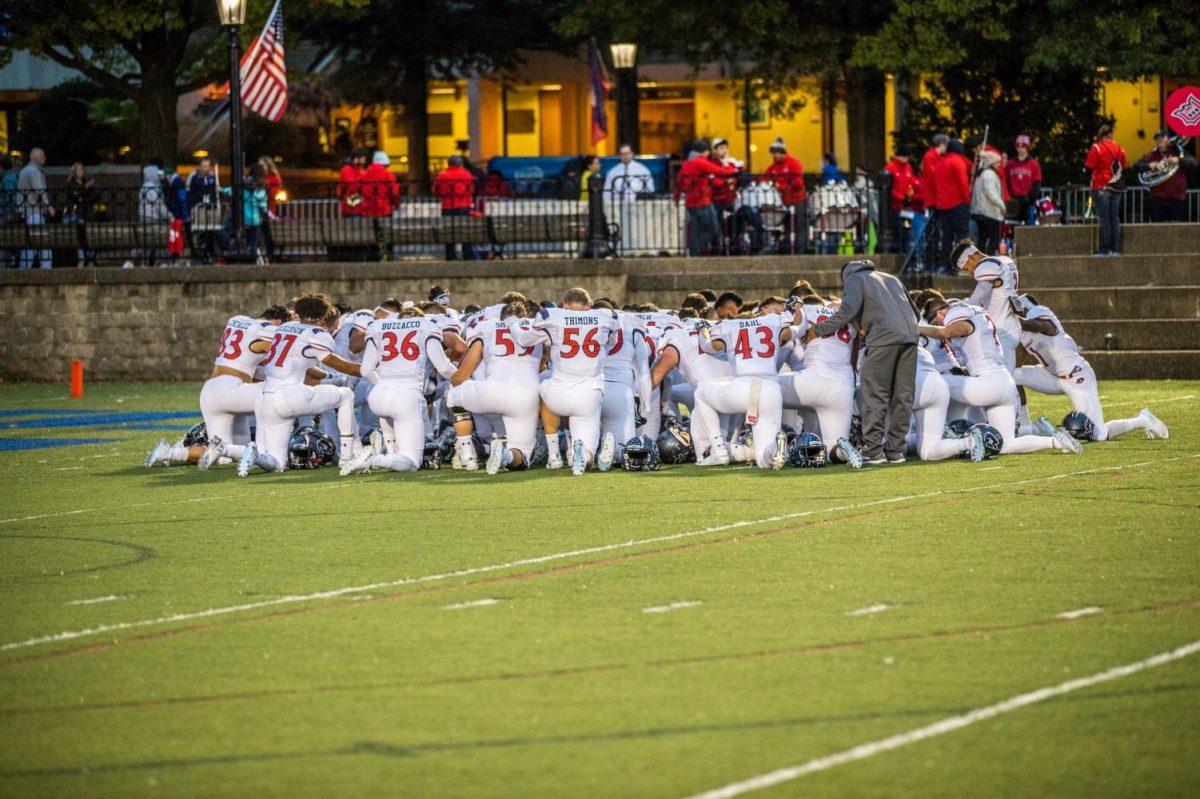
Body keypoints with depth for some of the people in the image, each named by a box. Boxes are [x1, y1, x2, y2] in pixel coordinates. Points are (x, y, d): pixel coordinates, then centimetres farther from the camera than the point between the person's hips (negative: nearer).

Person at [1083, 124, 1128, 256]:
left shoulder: (1096, 148, -9)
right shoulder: (1119, 149, 6)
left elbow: (1089, 167, -10)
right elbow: (1125, 167, 11)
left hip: (1101, 187, -5)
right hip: (1117, 188, 5)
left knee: (1104, 218, -4)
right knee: (1115, 218, 8)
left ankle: (1105, 248, -7)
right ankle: (1115, 248, 8)